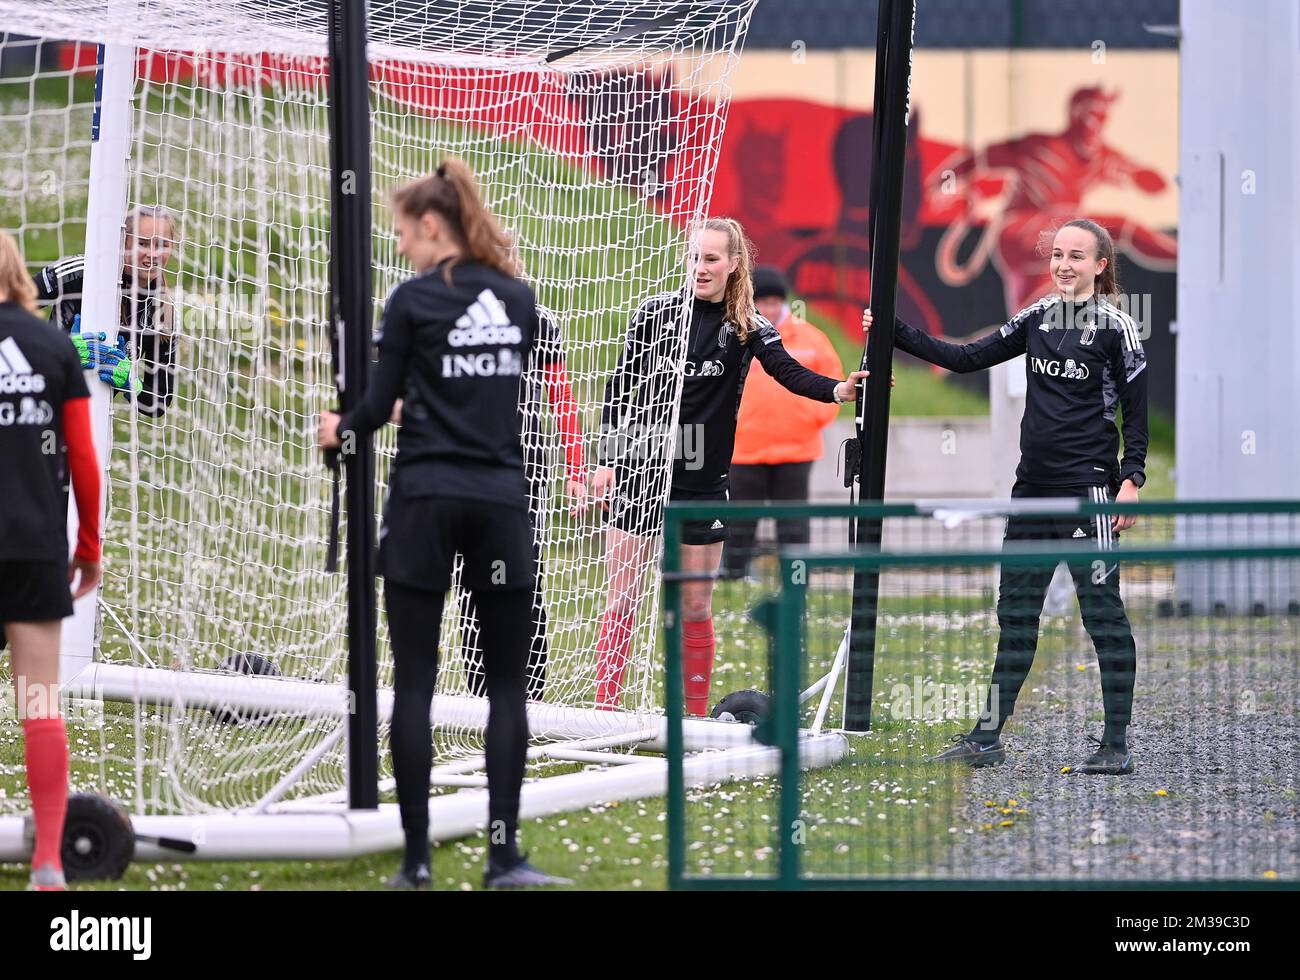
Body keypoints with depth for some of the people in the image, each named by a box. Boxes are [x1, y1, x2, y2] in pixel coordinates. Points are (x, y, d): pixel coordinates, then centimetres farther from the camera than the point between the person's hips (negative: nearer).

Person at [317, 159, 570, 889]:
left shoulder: (415, 300, -4)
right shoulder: (518, 298, 9)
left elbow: (382, 403, -1)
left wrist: (343, 430, 19)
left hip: (425, 500, -3)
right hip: (502, 498, 3)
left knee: (414, 682, 2)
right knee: (508, 684, 6)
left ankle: (418, 856, 1)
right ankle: (504, 854, 1)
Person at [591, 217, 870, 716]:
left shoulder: (748, 328, -1)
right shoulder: (656, 311, 0)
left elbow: (789, 372, -17)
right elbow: (620, 385, 5)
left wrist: (837, 390, -36)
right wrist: (607, 460, 1)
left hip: (702, 483, 0)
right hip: (638, 471, 0)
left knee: (695, 607, 6)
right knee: (621, 602, -1)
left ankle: (695, 716, 14)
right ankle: (604, 711, 2)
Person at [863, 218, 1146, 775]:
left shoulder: (1114, 327, -5)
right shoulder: (1038, 318, 11)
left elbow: (1137, 410, -5)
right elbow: (968, 359, 14)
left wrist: (1132, 479, -14)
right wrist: (895, 334, 8)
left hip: (1088, 488, -7)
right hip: (1033, 488, 7)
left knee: (1102, 613, -6)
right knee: (1016, 609, 10)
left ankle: (1116, 746, -3)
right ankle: (987, 738, 15)